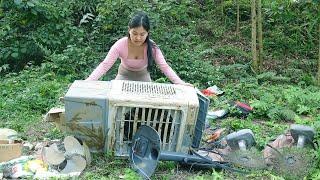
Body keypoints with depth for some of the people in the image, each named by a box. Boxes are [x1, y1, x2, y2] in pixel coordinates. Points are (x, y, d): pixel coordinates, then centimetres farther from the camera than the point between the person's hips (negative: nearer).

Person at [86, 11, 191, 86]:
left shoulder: (152, 47, -26)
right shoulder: (120, 45, -29)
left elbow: (164, 67, -28)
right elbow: (105, 65, -32)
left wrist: (180, 83, -43)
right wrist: (88, 82, -47)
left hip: (143, 77, 1)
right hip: (124, 77, 0)